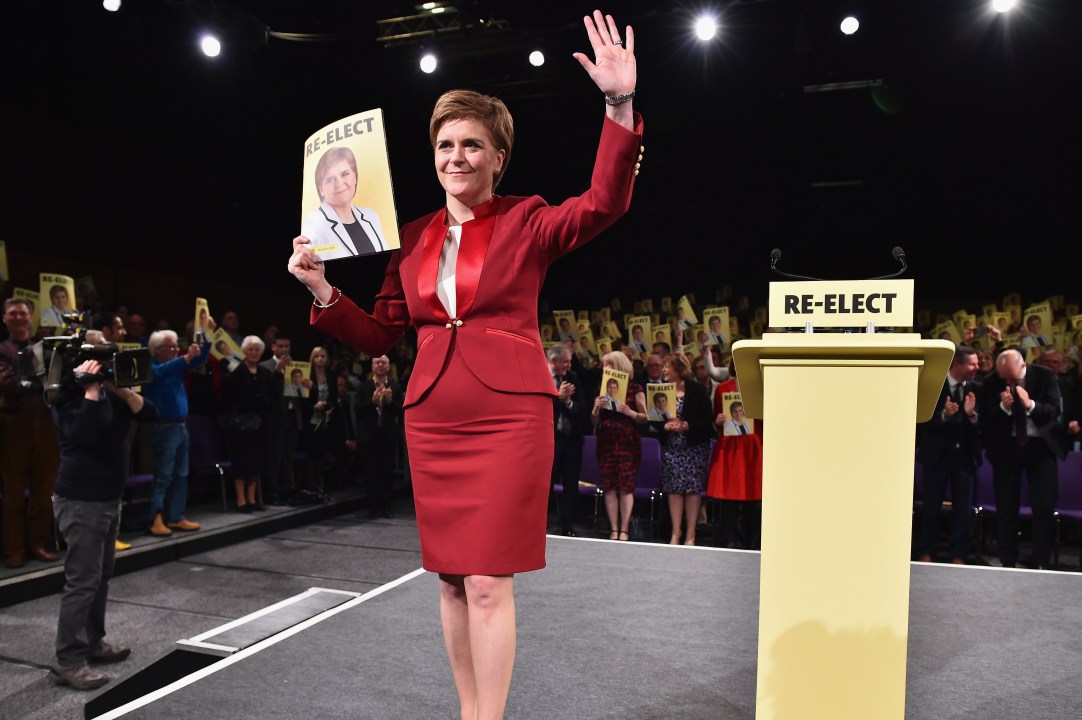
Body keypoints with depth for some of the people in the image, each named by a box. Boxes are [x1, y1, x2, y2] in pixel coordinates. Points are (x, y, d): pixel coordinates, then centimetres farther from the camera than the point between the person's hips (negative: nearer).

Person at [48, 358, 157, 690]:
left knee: (101, 576, 14)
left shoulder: (111, 393, 11)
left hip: (109, 498, 8)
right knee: (83, 581, -9)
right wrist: (91, 391, -24)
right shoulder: (69, 398, -10)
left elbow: (148, 413, 1)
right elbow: (82, 435, -28)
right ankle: (67, 661, -3)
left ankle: (92, 642, 25)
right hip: (80, 501, -8)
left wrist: (121, 389, -11)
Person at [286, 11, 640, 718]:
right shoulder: (415, 237, 12)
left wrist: (621, 106, -27)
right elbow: (380, 334, 14)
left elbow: (603, 204, -17)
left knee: (488, 582, -4)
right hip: (433, 420, 5)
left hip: (509, 415, -4)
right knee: (451, 580, 12)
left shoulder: (527, 222, 2)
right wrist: (323, 290, 1)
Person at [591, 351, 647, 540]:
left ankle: (624, 530, -1)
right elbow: (594, 421, 10)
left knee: (626, 487, -5)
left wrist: (630, 412, -18)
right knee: (609, 487, 0)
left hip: (628, 443, -3)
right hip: (606, 442, 3)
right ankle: (614, 530, 4)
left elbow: (645, 418, 0)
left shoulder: (634, 388, 1)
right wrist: (596, 408, -10)